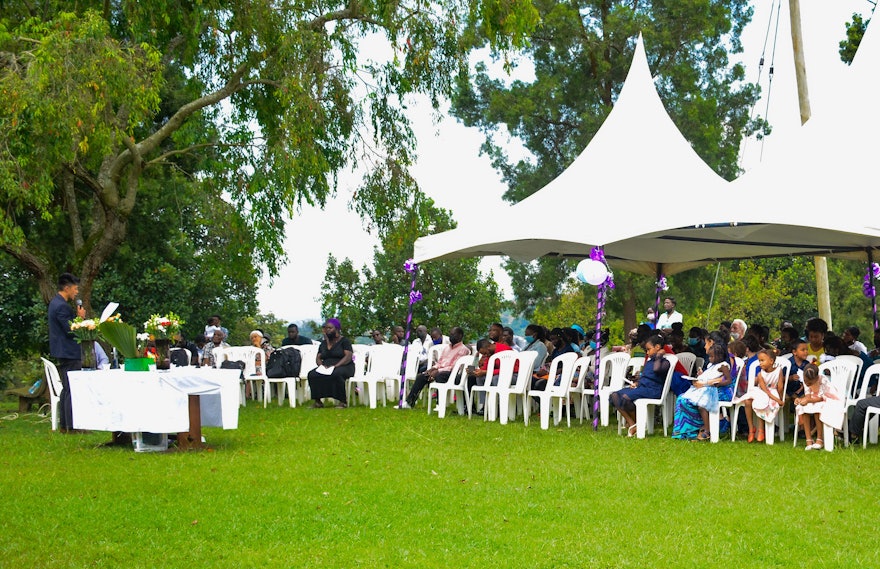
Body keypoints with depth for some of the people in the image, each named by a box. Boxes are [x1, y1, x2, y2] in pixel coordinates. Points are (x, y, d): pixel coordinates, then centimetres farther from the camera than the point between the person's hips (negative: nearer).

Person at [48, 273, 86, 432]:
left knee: (67, 389, 16)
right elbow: (71, 331, -22)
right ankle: (72, 426, -9)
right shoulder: (62, 306, -20)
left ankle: (64, 424, 20)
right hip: (69, 353, -11)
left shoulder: (56, 302, 13)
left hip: (63, 352, 11)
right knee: (72, 390, -9)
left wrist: (77, 317, 9)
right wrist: (80, 317, -9)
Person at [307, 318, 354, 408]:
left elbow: (348, 357, -10)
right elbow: (318, 358, 15)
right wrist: (322, 366, -10)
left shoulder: (344, 341, 2)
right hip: (326, 367, 5)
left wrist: (335, 366, -23)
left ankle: (343, 402, -32)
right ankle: (317, 401, -23)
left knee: (335, 374, -41)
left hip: (343, 366, -5)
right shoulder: (323, 343, 20)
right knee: (312, 374, -25)